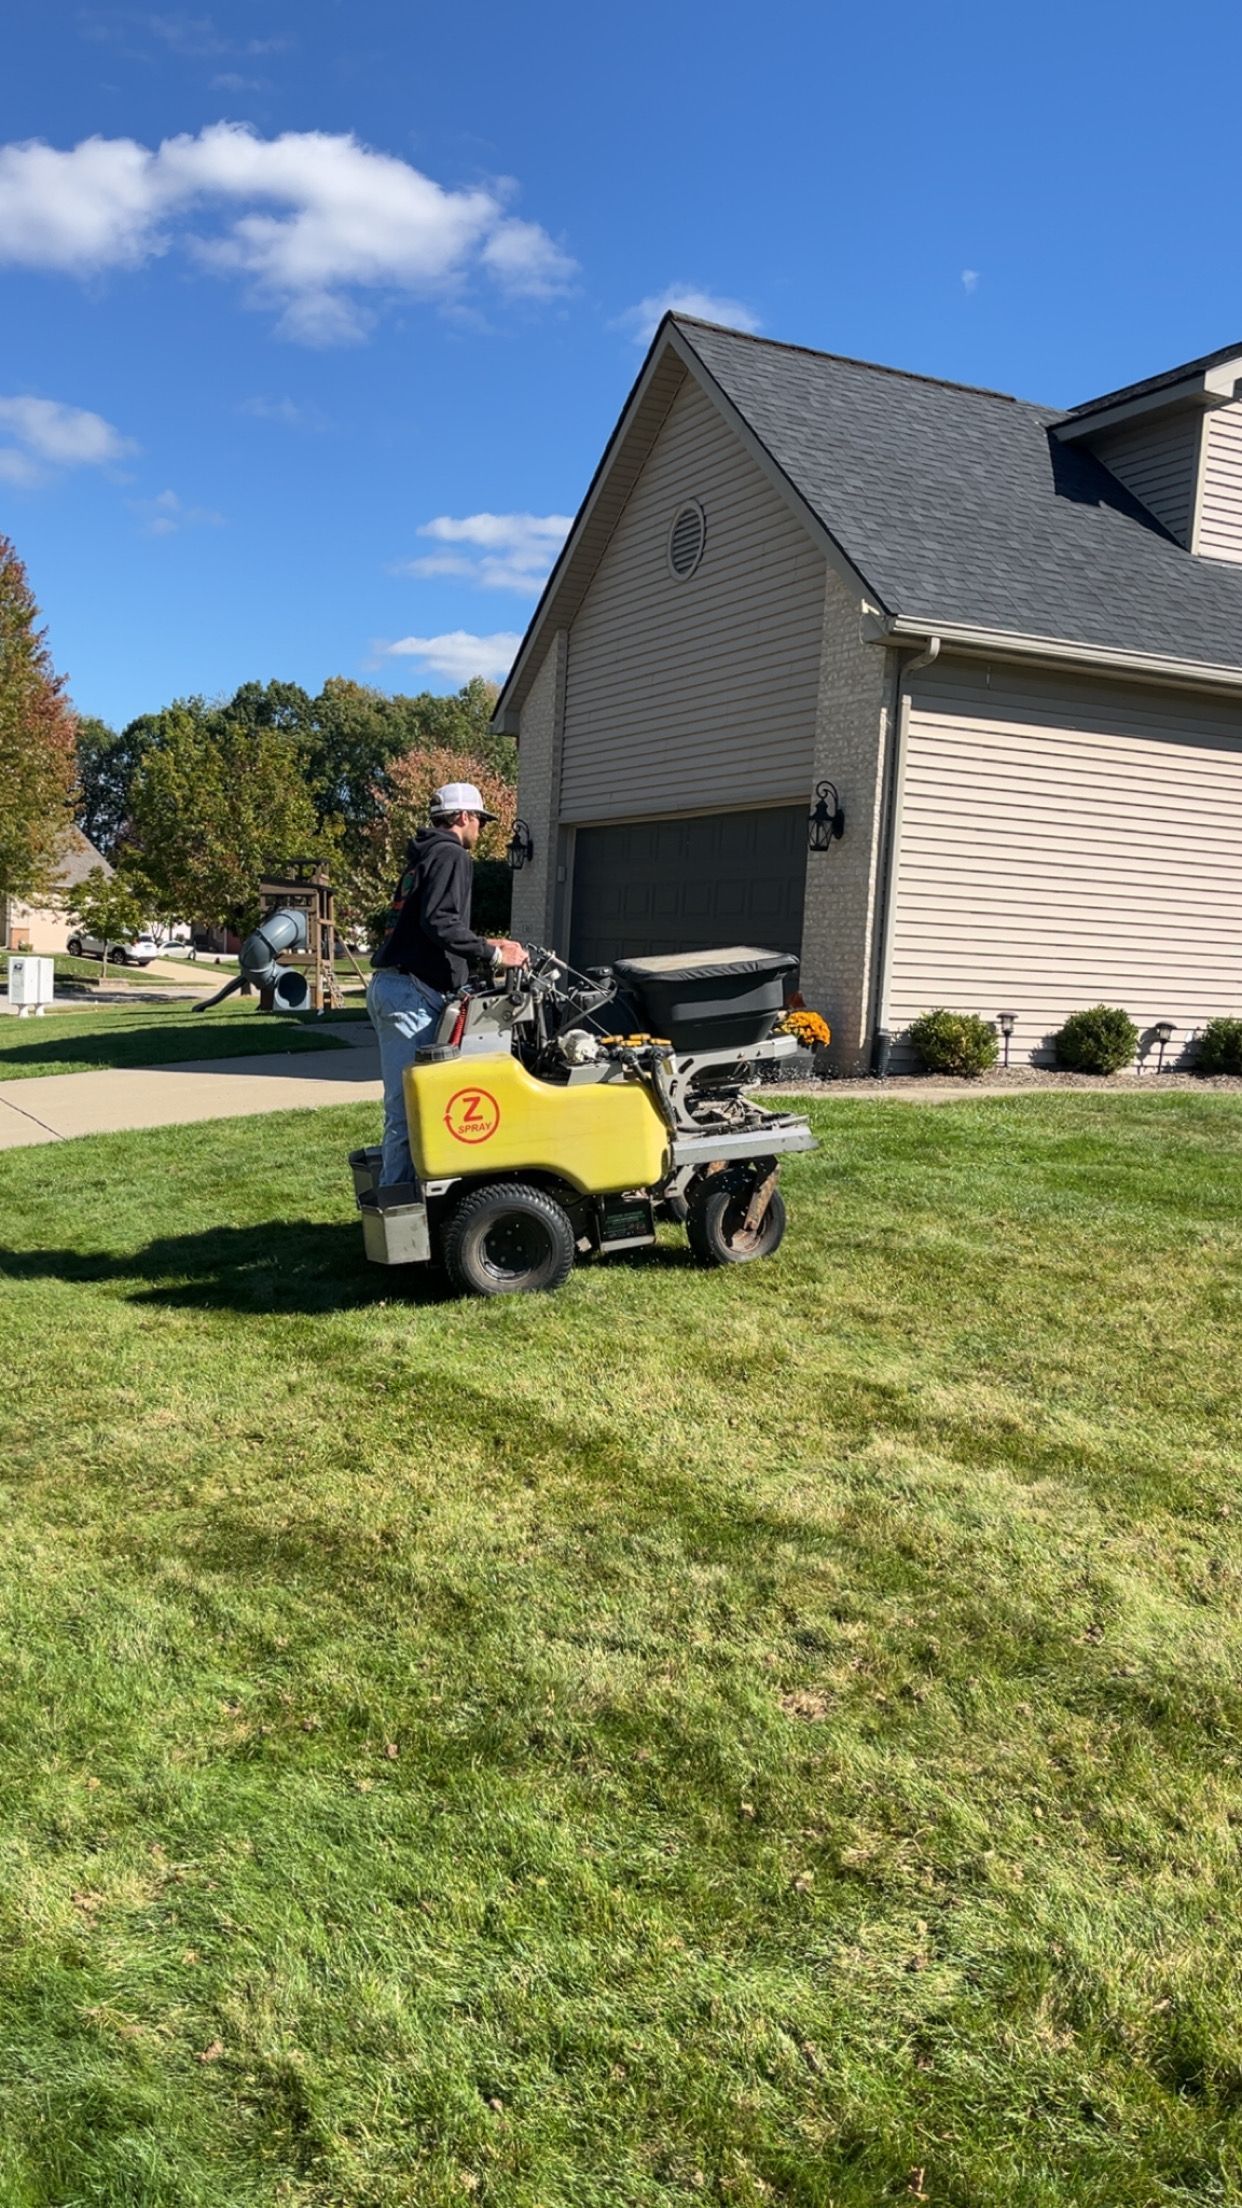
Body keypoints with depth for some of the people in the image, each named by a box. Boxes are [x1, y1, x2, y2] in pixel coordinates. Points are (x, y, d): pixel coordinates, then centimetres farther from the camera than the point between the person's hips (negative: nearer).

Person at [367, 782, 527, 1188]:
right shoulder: (450, 853, -5)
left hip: (392, 986, 10)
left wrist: (486, 948, 24)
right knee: (409, 1106, -10)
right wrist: (491, 954, -12)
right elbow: (439, 922, -19)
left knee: (406, 1103, 10)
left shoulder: (422, 857, 25)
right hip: (412, 991, -10)